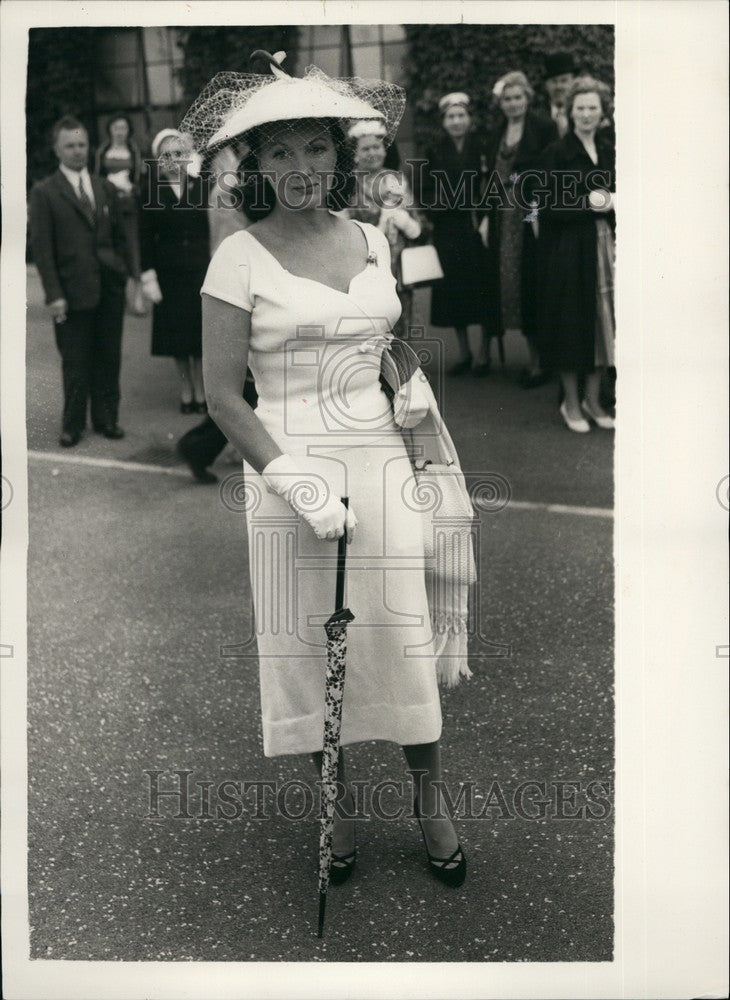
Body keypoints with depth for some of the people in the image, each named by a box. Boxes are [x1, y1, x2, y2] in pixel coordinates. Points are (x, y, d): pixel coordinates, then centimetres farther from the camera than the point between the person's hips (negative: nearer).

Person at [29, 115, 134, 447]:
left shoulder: (105, 188, 13)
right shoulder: (44, 193, -1)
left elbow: (120, 237, 16)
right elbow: (41, 247, -5)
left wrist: (131, 275, 8)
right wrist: (53, 294, -12)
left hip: (110, 288, 4)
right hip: (73, 292, -4)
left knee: (108, 359, 10)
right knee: (75, 364, 3)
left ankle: (106, 419, 23)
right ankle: (73, 425, 16)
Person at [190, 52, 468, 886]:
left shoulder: (372, 239, 8)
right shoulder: (240, 257, -6)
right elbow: (221, 394, -9)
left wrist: (413, 384, 6)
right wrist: (296, 480, -16)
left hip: (382, 458, 3)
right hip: (288, 466, -3)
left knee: (404, 629, 4)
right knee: (308, 638, 6)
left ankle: (429, 799, 23)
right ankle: (339, 798, 27)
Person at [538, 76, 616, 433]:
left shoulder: (609, 150, 10)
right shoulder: (557, 153, -4)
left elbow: (620, 193, 18)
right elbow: (550, 206, -8)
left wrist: (612, 202, -3)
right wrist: (587, 202, -16)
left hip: (605, 246, 5)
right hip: (570, 248, -5)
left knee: (601, 319, 7)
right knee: (572, 322, 0)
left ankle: (593, 400, 17)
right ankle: (571, 402, 12)